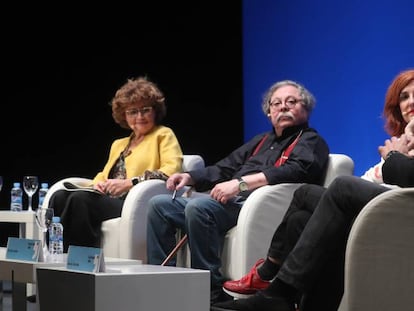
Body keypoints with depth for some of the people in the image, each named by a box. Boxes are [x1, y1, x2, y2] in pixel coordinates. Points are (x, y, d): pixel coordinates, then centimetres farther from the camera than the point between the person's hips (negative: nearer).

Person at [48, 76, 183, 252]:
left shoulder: (163, 135, 11)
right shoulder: (118, 145, 33)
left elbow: (172, 170, -6)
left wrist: (129, 182, -15)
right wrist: (98, 183, 4)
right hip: (107, 199, 7)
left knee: (80, 198, -31)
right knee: (60, 197, -22)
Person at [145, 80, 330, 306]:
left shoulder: (311, 141, 6)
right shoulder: (261, 141, 31)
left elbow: (296, 170, -16)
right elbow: (224, 169, 34)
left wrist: (241, 183, -23)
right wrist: (189, 177, 14)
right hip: (228, 201, 8)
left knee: (198, 207, -33)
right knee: (159, 204, -1)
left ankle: (212, 291, -27)